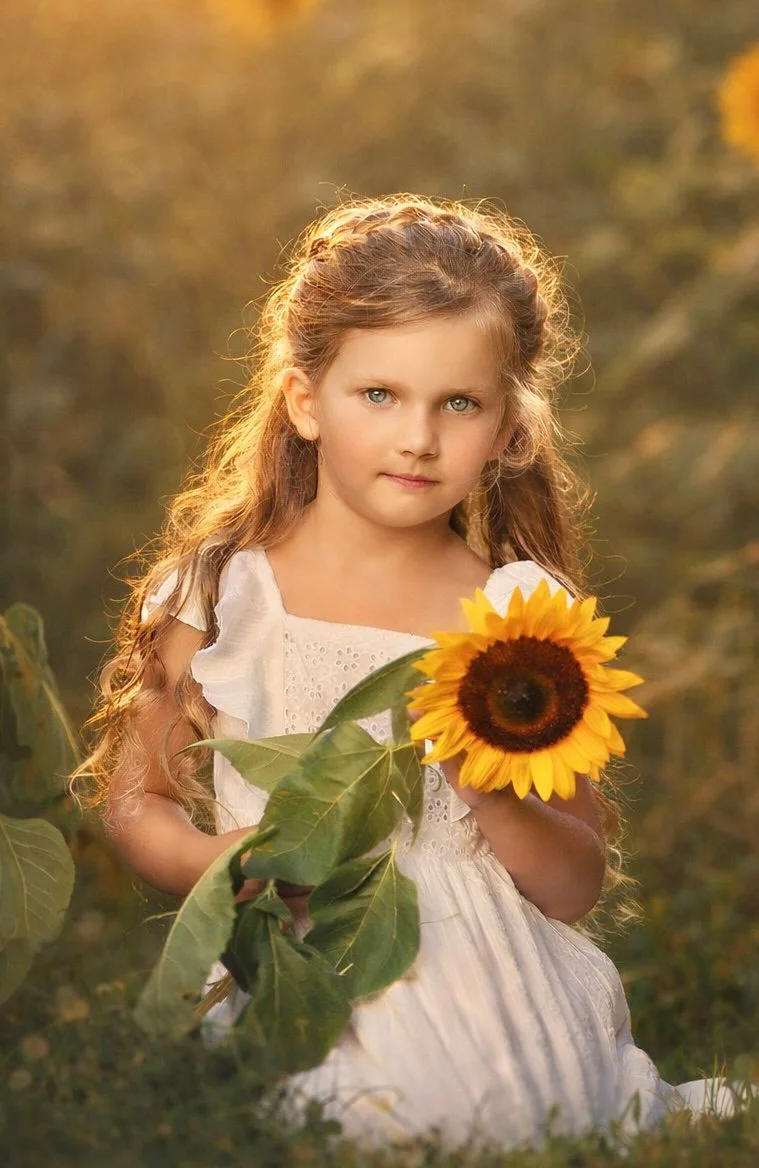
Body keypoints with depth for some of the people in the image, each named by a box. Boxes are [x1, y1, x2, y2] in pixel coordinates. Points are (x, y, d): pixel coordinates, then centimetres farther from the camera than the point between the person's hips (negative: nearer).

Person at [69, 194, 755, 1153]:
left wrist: (492, 793, -15)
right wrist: (218, 864, -11)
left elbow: (578, 886, 4)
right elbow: (136, 799, 9)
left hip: (496, 1007, 2)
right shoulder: (218, 596, 3)